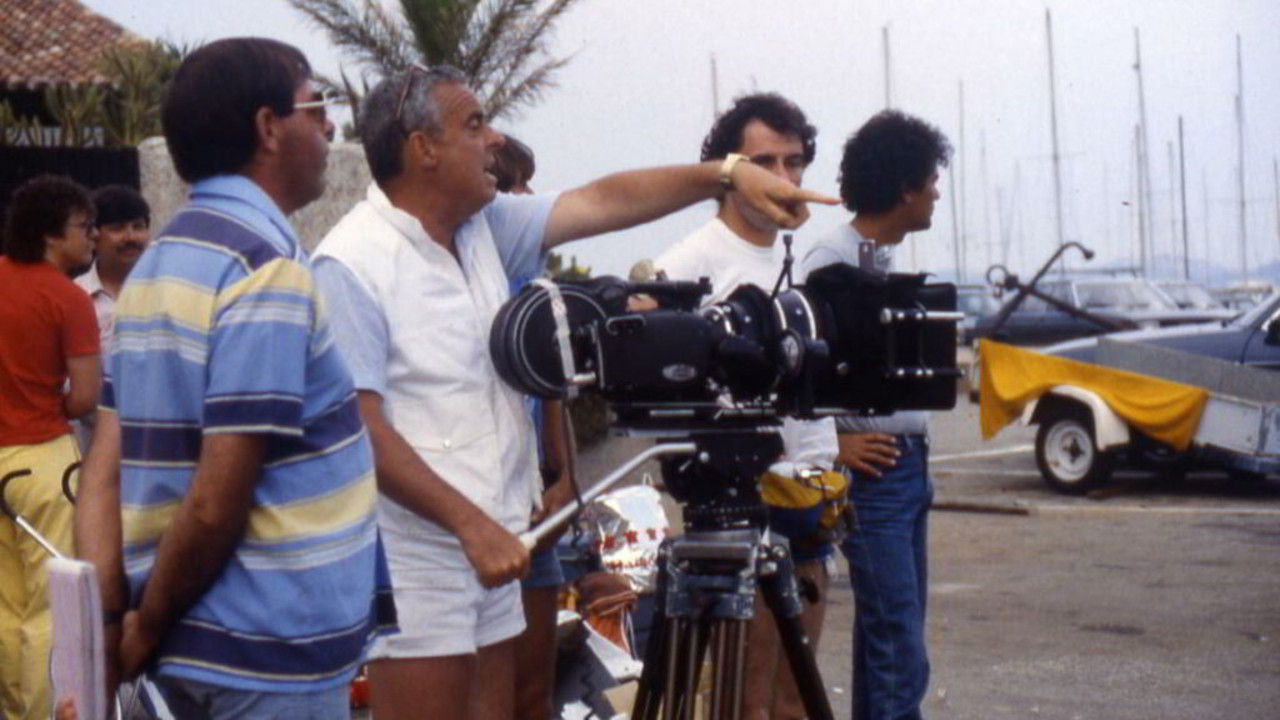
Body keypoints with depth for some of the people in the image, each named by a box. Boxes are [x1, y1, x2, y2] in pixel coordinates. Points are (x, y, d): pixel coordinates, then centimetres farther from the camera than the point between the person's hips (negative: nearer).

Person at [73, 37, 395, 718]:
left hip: (195, 638, 8)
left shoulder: (159, 261, 11)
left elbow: (107, 460, 6)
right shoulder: (266, 267, -17)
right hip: (272, 649, -8)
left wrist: (107, 617, 1)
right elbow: (218, 501, -21)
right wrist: (147, 630, -8)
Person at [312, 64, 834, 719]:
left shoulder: (484, 228, 9)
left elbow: (603, 203, 11)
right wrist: (471, 524, -21)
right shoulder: (353, 265, -14)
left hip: (490, 546, 8)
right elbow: (360, 430, -18)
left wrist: (728, 173, 2)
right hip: (415, 566, -8)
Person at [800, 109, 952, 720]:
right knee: (899, 655, -10)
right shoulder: (833, 259, -14)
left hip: (908, 464, 9)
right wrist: (832, 445, -17)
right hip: (872, 468, -9)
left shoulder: (887, 258, 14)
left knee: (888, 640, 13)